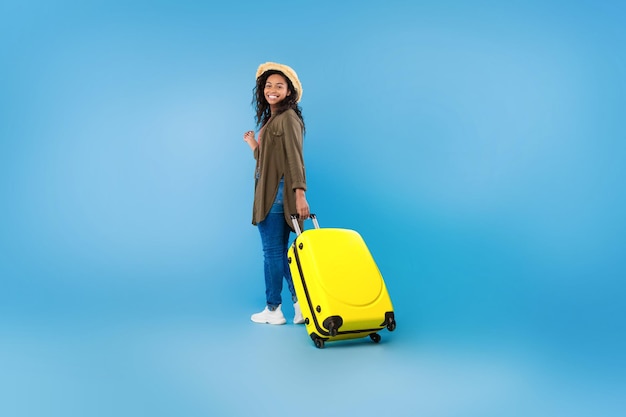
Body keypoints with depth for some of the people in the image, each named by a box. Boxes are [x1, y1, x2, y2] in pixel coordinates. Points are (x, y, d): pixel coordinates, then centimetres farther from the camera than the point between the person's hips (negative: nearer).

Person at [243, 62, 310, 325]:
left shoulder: (288, 117, -9)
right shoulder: (269, 118, 19)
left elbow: (295, 159, -18)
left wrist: (300, 194, -25)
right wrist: (253, 145, 20)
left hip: (278, 193, -10)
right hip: (269, 192, 10)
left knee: (273, 251, -1)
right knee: (280, 251, 11)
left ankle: (273, 310, 10)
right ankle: (300, 303, 15)